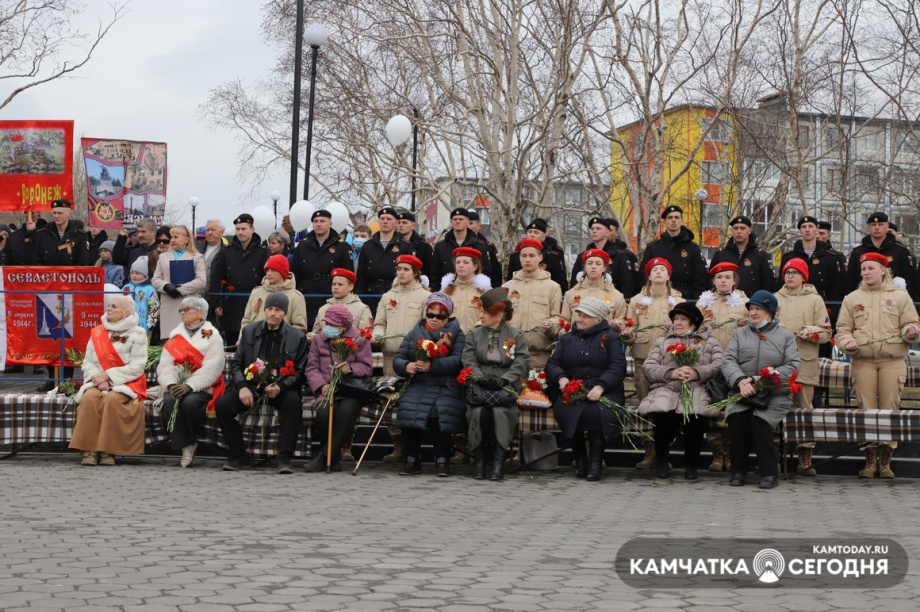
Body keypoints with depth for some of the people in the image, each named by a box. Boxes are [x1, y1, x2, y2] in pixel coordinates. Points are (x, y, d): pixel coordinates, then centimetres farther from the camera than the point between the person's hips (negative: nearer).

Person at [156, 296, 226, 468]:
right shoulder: (175, 335, 17)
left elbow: (211, 368, -11)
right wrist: (171, 384, -16)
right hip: (177, 385, 3)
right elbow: (165, 365, 5)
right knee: (169, 401, -29)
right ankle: (185, 446, -20)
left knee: (190, 402, -34)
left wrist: (189, 386, -24)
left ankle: (189, 442, -9)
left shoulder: (212, 336, 4)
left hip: (202, 388, -3)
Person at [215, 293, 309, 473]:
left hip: (281, 389, -2)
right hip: (250, 386, 2)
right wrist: (242, 387, -11)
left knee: (294, 403, -36)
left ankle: (285, 458, -30)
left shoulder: (297, 337, 2)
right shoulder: (249, 331, 9)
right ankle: (239, 457, -10)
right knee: (222, 404, -23)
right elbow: (236, 363, 8)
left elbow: (299, 371, 0)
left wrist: (281, 387, -19)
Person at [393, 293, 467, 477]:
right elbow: (397, 359, 14)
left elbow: (457, 360, -6)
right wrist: (407, 366, -11)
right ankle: (412, 460, -13)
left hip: (446, 388, -2)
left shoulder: (456, 334, 11)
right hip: (418, 386, 3)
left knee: (440, 413, -32)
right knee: (407, 411, -27)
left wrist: (432, 366, -20)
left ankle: (442, 460, -14)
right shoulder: (414, 334, 20)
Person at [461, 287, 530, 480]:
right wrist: (481, 378, -14)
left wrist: (503, 380, -15)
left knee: (499, 412, -31)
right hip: (479, 386, 1)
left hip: (506, 387, -1)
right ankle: (479, 459, -14)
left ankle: (498, 460, -19)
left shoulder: (516, 335, 10)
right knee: (479, 412, -29)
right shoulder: (474, 334, 16)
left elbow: (521, 363, -1)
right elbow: (468, 361, 4)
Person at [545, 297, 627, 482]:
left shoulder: (610, 338, 11)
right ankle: (579, 458, -16)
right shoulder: (567, 339, 23)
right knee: (565, 409, -32)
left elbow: (618, 367, -3)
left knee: (597, 411, -36)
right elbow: (552, 363, 15)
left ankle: (596, 461, -25)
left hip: (604, 392, -2)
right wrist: (561, 378, -9)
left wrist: (600, 386, -20)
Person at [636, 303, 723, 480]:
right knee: (660, 415, -34)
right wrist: (672, 373, -7)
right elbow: (648, 367, 11)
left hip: (696, 390, -1)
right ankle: (662, 460, -6)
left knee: (697, 416, -35)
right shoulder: (661, 342, 27)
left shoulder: (710, 342, 23)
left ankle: (690, 464, -8)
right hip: (666, 390, 1)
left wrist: (697, 373, -14)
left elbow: (719, 365, 4)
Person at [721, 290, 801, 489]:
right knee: (736, 417, -30)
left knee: (760, 420, -31)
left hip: (775, 395, -2)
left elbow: (794, 365, -1)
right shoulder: (740, 333, 17)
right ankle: (738, 469, -14)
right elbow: (728, 361, 4)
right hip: (743, 393, 2)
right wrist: (740, 381, -18)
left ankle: (769, 471, -16)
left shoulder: (785, 335, 11)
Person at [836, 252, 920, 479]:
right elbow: (843, 329, 11)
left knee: (890, 410, -4)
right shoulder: (852, 299, 14)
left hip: (893, 362, -1)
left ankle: (885, 460, 3)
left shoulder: (900, 296, 11)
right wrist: (847, 343, -10)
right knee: (866, 410, -2)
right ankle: (870, 460, 4)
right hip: (862, 362, 1)